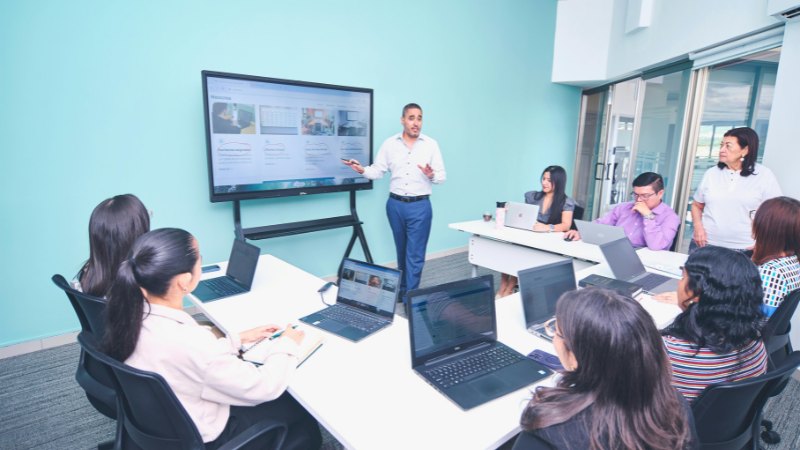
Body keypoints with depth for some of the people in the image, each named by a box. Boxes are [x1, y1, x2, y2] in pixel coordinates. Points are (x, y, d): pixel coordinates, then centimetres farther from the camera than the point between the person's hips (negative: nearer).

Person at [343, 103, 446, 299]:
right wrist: (362, 170, -16)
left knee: (415, 255, -1)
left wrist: (432, 175, -22)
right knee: (402, 252, 17)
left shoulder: (431, 144, 0)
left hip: (420, 206, -2)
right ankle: (403, 289, 34)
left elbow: (442, 176, 0)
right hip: (395, 204, 2)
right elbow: (377, 171, 3)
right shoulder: (389, 144, 3)